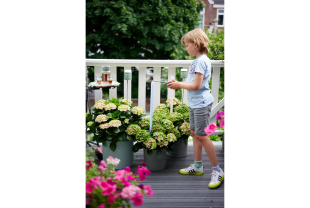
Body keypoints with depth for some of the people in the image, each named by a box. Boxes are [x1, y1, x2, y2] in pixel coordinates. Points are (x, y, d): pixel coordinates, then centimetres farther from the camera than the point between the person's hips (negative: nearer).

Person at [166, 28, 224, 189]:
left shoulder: (201, 61, -18)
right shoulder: (198, 60, 11)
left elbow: (196, 85, -21)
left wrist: (179, 85, -9)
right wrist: (178, 83, 7)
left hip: (201, 103, -10)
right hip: (195, 103, 10)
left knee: (201, 135, -8)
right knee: (194, 133, 14)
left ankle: (217, 170, -1)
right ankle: (197, 166, 25)